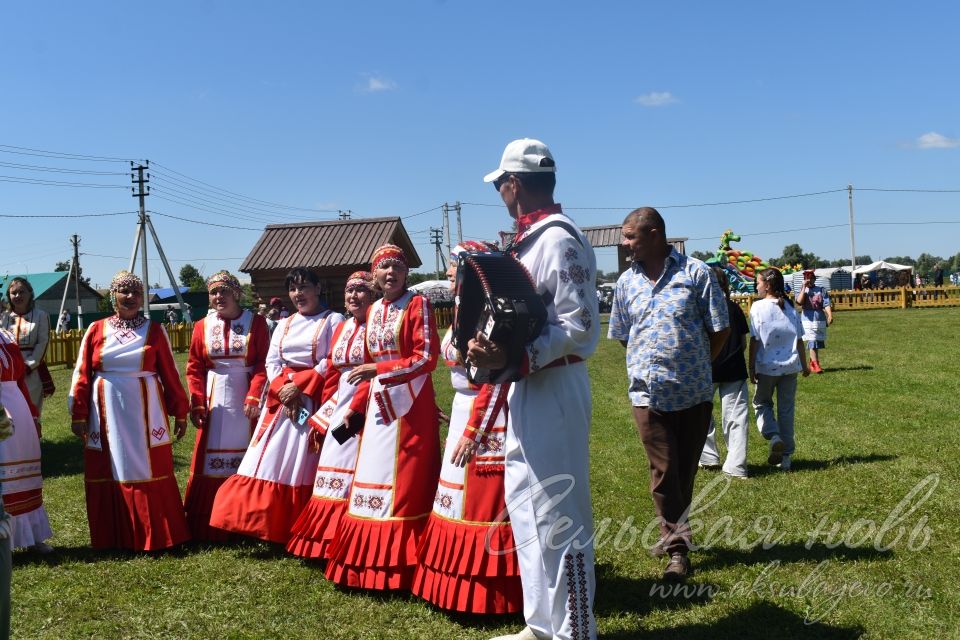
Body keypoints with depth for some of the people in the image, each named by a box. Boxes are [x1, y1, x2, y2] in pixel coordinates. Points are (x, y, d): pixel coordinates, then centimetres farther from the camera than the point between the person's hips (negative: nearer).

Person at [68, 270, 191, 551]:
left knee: (149, 473, 3)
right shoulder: (96, 330, 4)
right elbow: (82, 375, 4)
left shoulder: (154, 330, 2)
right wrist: (79, 414, 0)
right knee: (108, 474, 7)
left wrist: (180, 412, 3)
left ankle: (155, 536, 15)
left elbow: (170, 374, 3)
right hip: (106, 414, 1)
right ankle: (112, 537, 19)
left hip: (145, 412, -1)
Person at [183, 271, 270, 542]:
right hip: (214, 400, 2)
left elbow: (263, 364, -8)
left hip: (246, 398, -2)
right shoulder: (203, 326, 6)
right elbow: (194, 368, 6)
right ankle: (208, 528, 13)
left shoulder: (255, 323, -1)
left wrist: (254, 396, -19)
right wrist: (197, 403, -4)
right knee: (211, 462, 4)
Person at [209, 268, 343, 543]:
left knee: (302, 466, -4)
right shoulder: (284, 324, 17)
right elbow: (272, 362, 9)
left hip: (314, 401, -5)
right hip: (281, 398, 5)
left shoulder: (333, 321, 0)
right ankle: (267, 526, 8)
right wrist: (283, 389, -9)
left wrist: (298, 384, -15)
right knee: (269, 461, 0)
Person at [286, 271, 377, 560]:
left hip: (366, 408, -8)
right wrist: (323, 416, 12)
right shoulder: (341, 329, 15)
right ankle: (330, 542, 19)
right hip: (339, 407, 8)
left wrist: (354, 409, -20)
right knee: (334, 463, 10)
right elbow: (331, 375, 16)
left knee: (354, 471, -8)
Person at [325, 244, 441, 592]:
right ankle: (372, 561, 17)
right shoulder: (373, 311, 14)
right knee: (374, 478, 8)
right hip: (379, 404, 7)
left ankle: (400, 565, 4)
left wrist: (379, 370, -18)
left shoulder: (418, 304, -6)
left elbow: (426, 358, -14)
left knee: (404, 485, -4)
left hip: (410, 404, -7)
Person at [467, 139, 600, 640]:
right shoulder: (530, 240, 14)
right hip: (526, 390, 11)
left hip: (552, 391, -11)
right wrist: (497, 351, 8)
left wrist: (513, 360, -29)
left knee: (558, 517, -2)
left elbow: (580, 330, -23)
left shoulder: (559, 240, -17)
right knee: (527, 509, 17)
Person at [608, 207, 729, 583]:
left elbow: (720, 329, 0)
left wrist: (696, 366, 7)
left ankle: (673, 533, 29)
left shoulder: (695, 273, -5)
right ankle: (677, 546, 6)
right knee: (664, 471, 0)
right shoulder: (627, 281, 6)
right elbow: (622, 335, 17)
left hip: (694, 392, -1)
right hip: (648, 392, 2)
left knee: (686, 469, 11)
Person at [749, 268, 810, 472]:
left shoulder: (758, 307, -9)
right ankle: (786, 457, 13)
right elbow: (799, 340, 9)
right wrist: (804, 365, 21)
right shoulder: (790, 308, 5)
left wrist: (751, 368, -5)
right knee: (786, 409, 11)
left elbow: (754, 340, -10)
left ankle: (774, 436, -10)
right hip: (789, 365, 4)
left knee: (761, 403, 16)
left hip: (766, 366, -4)